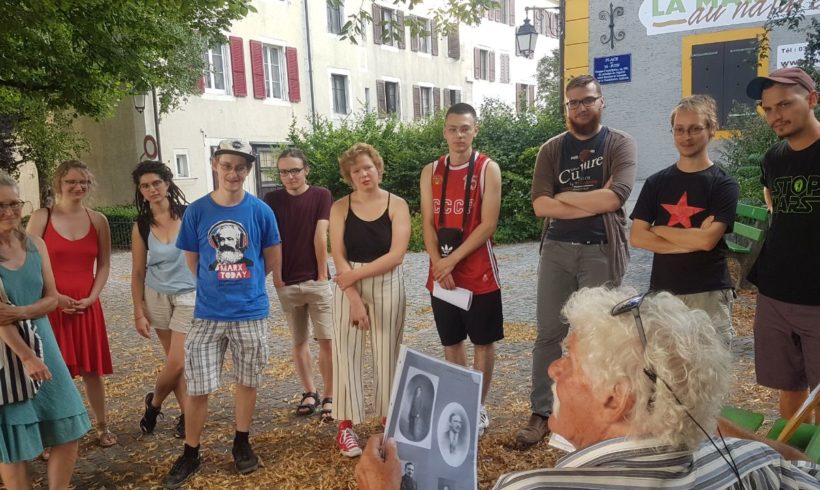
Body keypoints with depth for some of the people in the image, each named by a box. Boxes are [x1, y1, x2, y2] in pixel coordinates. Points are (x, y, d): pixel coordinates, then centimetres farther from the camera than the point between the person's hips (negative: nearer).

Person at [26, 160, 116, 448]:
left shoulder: (98, 221, 4)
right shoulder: (41, 218, -4)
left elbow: (104, 265, 8)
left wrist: (91, 297, -5)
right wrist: (53, 296, -13)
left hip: (86, 308, 2)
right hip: (50, 308, -2)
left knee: (91, 370, 11)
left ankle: (102, 427, 25)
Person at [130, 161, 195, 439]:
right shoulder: (141, 226, 0)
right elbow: (138, 273, 5)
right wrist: (139, 313, 3)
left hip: (190, 296, -3)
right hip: (157, 296, 3)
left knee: (177, 362, -4)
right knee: (175, 361, 8)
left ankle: (154, 403, 24)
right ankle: (186, 413, 25)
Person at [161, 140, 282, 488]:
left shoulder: (261, 211, -5)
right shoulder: (196, 211, -4)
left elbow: (272, 260, 6)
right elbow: (191, 262, 6)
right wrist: (216, 286, 8)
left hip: (251, 312, 0)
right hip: (208, 313, 0)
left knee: (247, 381, 13)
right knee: (197, 388, 4)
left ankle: (241, 444, 32)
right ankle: (190, 455, 22)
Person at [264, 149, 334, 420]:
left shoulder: (321, 195, -3)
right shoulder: (272, 199, 1)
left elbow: (320, 236, -7)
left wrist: (322, 274, -8)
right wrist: (276, 277, -5)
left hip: (316, 281, -2)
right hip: (286, 284, 2)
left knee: (326, 340, -2)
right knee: (299, 342, 12)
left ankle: (328, 397, 10)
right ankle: (309, 393, 25)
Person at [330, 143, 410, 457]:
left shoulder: (397, 205, -3)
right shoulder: (341, 207, 0)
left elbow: (396, 255, -12)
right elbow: (338, 257, -6)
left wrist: (355, 275, -14)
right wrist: (354, 299, -15)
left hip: (387, 287, -1)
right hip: (348, 287, 1)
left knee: (387, 355, 6)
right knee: (347, 354, 2)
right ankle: (345, 425, 12)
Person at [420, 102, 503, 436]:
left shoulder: (488, 169, -5)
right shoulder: (431, 172, 6)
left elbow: (488, 224, -12)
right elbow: (428, 224, 2)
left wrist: (453, 260, -16)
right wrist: (440, 265, -11)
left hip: (478, 274, -3)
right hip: (440, 275, 4)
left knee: (483, 342, 7)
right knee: (451, 342, 13)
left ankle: (478, 408, 21)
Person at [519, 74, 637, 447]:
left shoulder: (620, 144, 0)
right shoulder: (551, 149, 7)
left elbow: (615, 197, -17)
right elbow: (540, 205, -6)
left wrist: (563, 196, -7)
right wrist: (594, 201, -11)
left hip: (602, 252, -2)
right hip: (556, 250, 2)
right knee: (548, 333, 6)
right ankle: (541, 413, 16)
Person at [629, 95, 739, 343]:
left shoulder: (724, 184, -4)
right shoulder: (656, 182, 6)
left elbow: (707, 240, -16)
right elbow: (636, 237, -2)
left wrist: (658, 229, -4)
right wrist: (691, 242, -11)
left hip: (709, 294, -3)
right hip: (662, 291, 3)